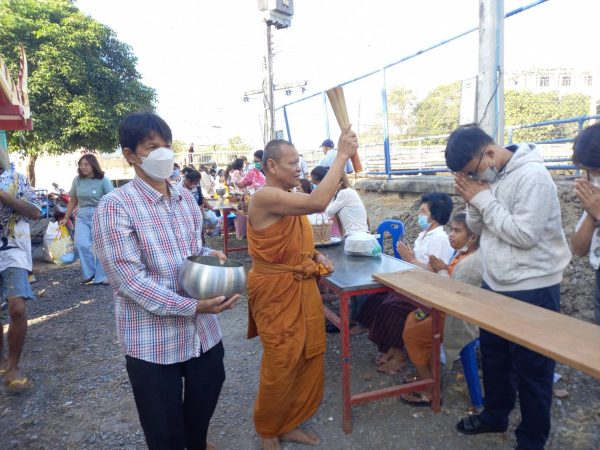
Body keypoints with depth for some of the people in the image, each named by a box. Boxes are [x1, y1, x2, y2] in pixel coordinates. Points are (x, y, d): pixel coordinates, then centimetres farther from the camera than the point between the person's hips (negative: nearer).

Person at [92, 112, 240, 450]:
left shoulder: (187, 199, 6)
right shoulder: (115, 206, -15)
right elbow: (129, 279, -20)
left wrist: (210, 255, -6)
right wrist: (193, 307, -27)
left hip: (203, 332, 6)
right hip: (152, 342, -5)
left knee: (204, 406, 26)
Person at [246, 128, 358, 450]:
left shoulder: (289, 198, 10)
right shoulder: (265, 197, -20)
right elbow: (318, 203, -34)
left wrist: (316, 257, 3)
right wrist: (342, 155, -27)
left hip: (304, 288, 9)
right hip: (278, 292, -9)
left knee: (310, 359, 15)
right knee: (280, 366, 6)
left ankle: (291, 424, 35)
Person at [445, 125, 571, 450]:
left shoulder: (532, 176, -20)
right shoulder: (488, 178, 4)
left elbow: (525, 235, -26)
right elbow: (477, 228, 8)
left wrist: (483, 198, -20)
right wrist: (472, 201, -11)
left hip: (531, 291, -8)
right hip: (494, 285, 8)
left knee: (530, 367, 8)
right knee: (493, 355, 21)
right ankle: (495, 415, 42)